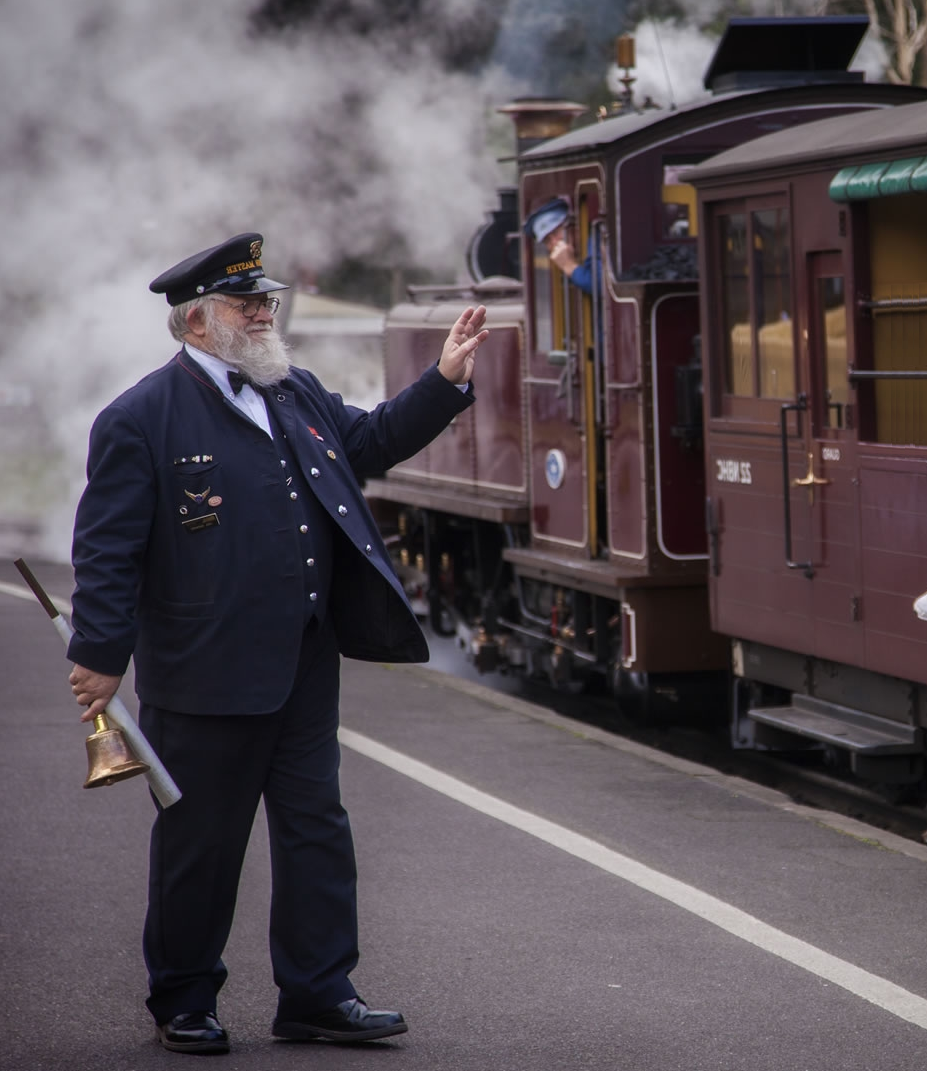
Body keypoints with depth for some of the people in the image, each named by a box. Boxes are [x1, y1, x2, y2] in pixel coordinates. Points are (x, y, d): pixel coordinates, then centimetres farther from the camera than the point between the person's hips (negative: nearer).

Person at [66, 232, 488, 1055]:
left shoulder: (297, 395, 13)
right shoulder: (143, 419, -8)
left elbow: (370, 442, 28)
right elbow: (106, 548, -10)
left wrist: (445, 381, 17)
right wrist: (101, 655, -14)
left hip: (305, 667, 7)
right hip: (205, 674, -7)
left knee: (316, 829, 9)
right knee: (199, 846, 4)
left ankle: (318, 996, 17)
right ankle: (183, 1004, 18)